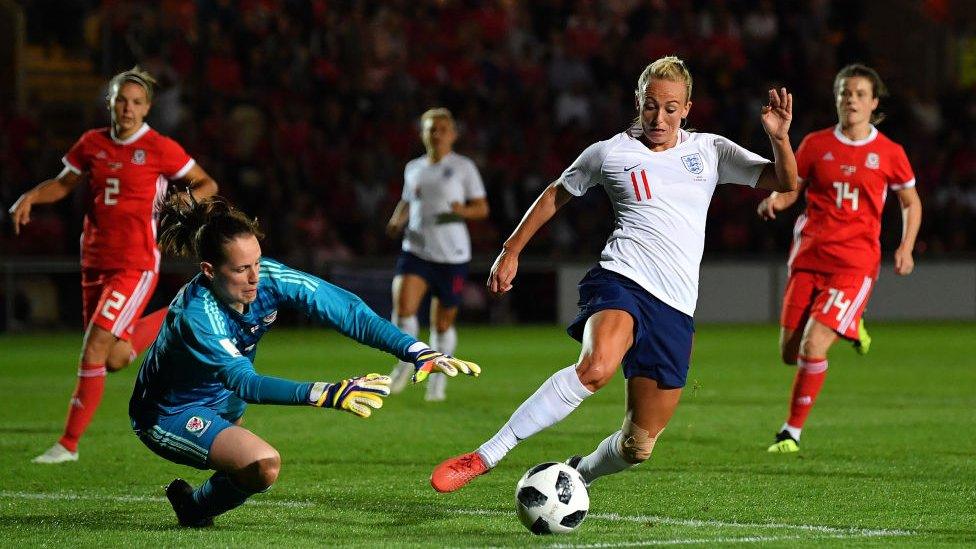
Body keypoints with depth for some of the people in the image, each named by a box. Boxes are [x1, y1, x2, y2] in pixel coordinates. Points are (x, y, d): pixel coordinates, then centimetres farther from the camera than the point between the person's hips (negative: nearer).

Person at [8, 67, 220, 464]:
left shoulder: (160, 149, -6)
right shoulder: (93, 144, 7)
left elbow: (208, 184, 3)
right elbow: (63, 184, 19)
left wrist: (190, 196, -19)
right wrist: (29, 198, 0)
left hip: (135, 265, -6)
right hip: (96, 263, 6)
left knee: (94, 349, -14)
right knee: (115, 360, 12)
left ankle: (69, 443, -6)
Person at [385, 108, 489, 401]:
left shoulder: (463, 167, 0)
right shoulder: (413, 168, 13)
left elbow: (482, 208, 1)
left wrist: (462, 211, -20)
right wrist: (397, 221, 6)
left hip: (452, 255, -2)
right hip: (416, 250, 2)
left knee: (443, 322, 4)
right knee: (403, 305, -19)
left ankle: (438, 378, 23)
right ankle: (407, 361, 4)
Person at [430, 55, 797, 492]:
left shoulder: (709, 151, 13)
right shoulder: (611, 153, 7)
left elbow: (784, 183, 11)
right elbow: (556, 195, 21)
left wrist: (779, 137, -8)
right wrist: (511, 251, 18)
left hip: (676, 309, 4)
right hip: (621, 280, -4)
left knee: (639, 445, 1)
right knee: (596, 367, -38)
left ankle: (576, 475, 34)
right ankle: (486, 455, -35)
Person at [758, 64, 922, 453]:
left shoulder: (889, 153, 2)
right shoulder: (815, 144, 6)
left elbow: (911, 202, 15)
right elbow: (791, 190, 14)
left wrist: (906, 248, 0)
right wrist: (774, 202, -10)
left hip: (855, 260, -3)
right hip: (809, 255, 3)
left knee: (812, 346, -17)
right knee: (790, 353, 2)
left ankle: (792, 432, -4)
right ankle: (844, 327, 35)